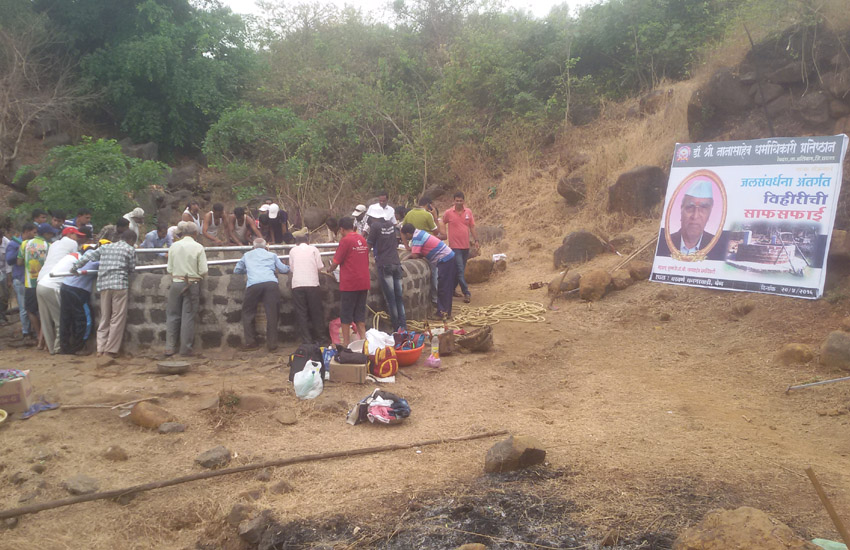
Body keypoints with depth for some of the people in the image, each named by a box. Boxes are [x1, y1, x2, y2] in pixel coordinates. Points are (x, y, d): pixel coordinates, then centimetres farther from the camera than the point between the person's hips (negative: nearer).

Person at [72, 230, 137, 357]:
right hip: (120, 285, -5)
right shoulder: (130, 249, 5)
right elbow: (132, 269, 7)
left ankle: (101, 349, 7)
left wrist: (75, 267, 17)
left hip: (104, 285, 5)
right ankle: (111, 349, -1)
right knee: (118, 318, 1)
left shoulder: (105, 247, 17)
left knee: (104, 318, 11)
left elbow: (88, 256, 10)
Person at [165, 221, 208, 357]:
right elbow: (203, 271, -9)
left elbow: (169, 269, 3)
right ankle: (185, 348, 8)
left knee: (172, 315, 11)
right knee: (188, 316, 5)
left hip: (176, 283, 2)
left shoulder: (174, 246, 0)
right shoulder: (198, 247, -7)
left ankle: (170, 347, 12)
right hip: (192, 284, -2)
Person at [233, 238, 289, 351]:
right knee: (271, 314, 3)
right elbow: (284, 269, 24)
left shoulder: (247, 255, 27)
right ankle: (272, 343, 1)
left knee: (247, 312, 14)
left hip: (253, 285, 0)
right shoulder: (271, 255, 25)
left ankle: (250, 342, 10)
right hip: (271, 283, 0)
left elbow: (236, 270, 33)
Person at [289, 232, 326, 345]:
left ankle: (306, 340, 3)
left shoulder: (293, 250, 12)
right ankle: (321, 338, 13)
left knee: (301, 314, 5)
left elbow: (291, 268, 15)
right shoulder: (313, 249, 8)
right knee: (316, 312, 9)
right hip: (312, 284, -1)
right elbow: (320, 267, 4)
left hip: (297, 285, 1)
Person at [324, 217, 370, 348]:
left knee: (346, 313, 4)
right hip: (363, 283, 6)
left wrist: (329, 269, 11)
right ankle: (363, 339, 11)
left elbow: (336, 262, -9)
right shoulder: (362, 239, 10)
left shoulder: (345, 240, -10)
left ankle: (346, 342, 7)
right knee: (360, 312, 13)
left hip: (349, 284, -6)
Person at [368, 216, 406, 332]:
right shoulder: (391, 224, 12)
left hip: (384, 265, -5)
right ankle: (403, 326, 6)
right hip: (396, 263, 5)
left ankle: (396, 328, -2)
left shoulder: (375, 226, -4)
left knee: (390, 298, -2)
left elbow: (369, 245, -2)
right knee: (399, 296, 7)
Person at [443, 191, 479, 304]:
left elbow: (472, 227, 9)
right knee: (460, 270, -9)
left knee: (460, 270, 11)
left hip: (466, 246, 5)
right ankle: (466, 293, -6)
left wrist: (475, 239, 2)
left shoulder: (468, 212, 5)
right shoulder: (448, 213, -5)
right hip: (455, 246, -5)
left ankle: (452, 290, 24)